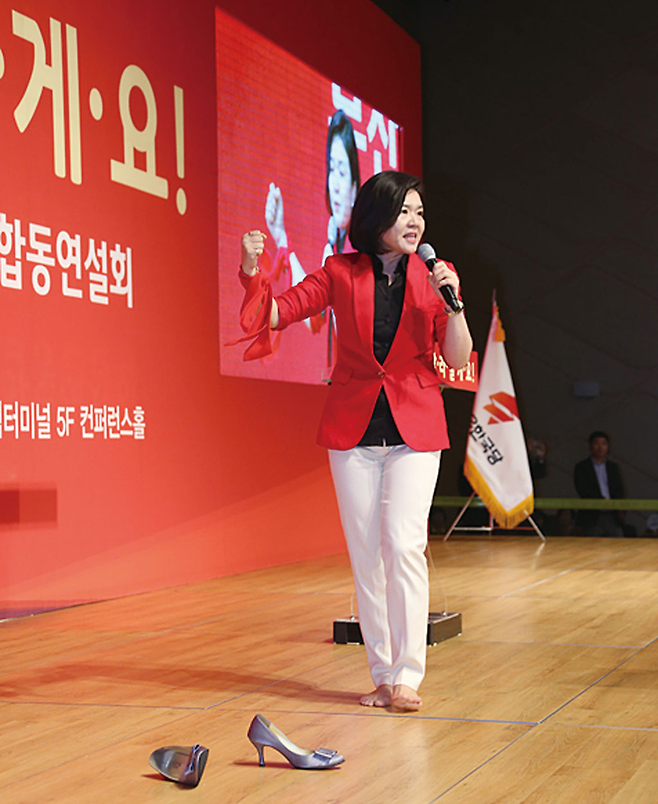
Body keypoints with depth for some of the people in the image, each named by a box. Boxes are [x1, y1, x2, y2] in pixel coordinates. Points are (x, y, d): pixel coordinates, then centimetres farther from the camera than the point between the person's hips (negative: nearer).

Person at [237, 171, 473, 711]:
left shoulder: (431, 278, 1)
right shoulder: (341, 273, 2)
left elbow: (458, 359, -2)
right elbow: (277, 313, 4)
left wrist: (451, 302, -17)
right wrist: (252, 272, -13)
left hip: (414, 428, -1)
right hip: (353, 428, 1)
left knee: (403, 544, -12)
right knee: (365, 551, 3)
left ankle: (407, 676, -5)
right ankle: (382, 674, 13)